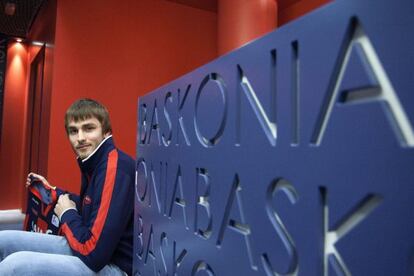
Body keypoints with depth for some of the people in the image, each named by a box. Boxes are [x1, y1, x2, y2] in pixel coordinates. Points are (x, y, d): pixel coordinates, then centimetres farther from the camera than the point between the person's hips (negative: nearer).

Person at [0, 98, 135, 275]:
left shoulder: (115, 168, -25)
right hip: (90, 249, 9)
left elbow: (93, 252, -25)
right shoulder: (93, 162, 6)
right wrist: (51, 190, 26)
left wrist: (66, 214, -7)